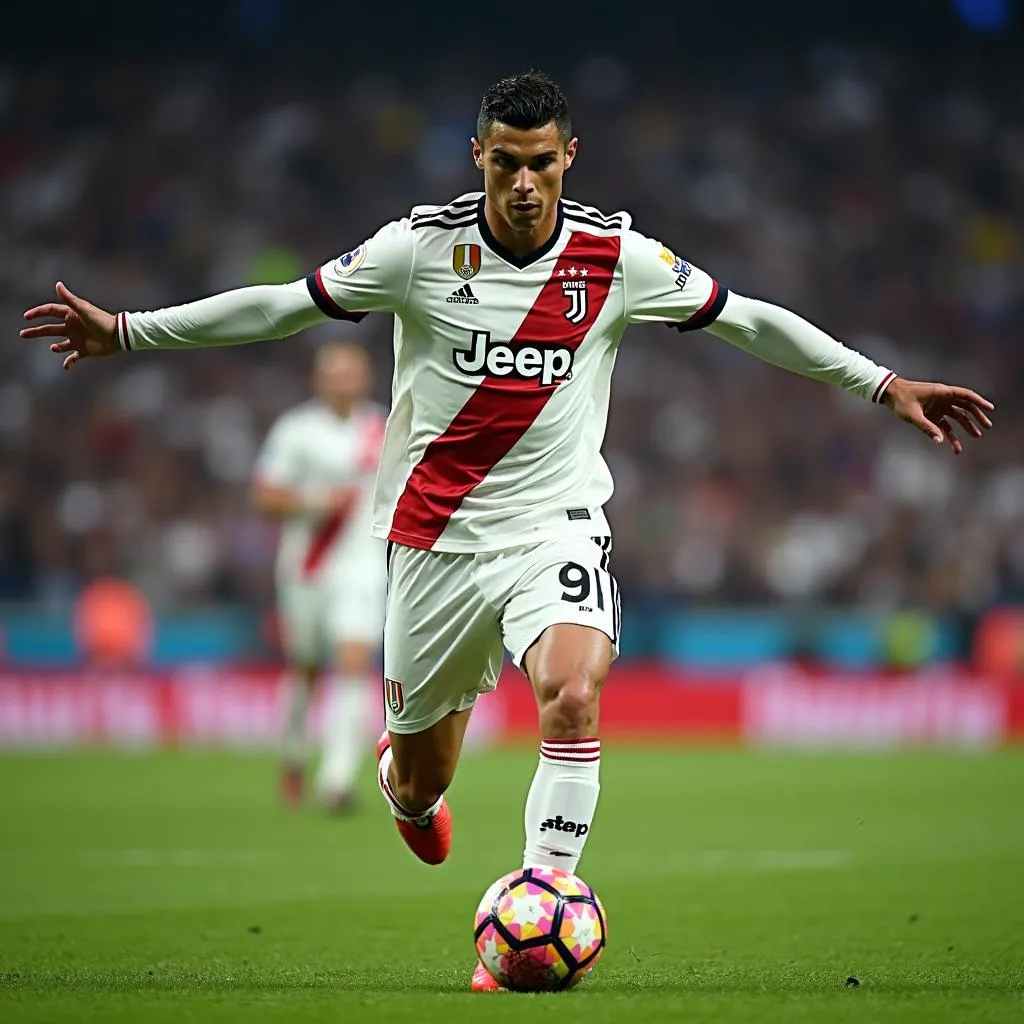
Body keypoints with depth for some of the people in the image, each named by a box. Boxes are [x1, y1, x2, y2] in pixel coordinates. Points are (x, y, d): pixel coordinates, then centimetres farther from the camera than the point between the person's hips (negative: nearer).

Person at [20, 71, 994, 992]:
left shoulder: (616, 255, -4)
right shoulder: (421, 246, -7)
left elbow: (747, 320, 6)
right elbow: (283, 304, 2)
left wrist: (885, 385, 6)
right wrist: (126, 331, 1)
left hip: (556, 525, 0)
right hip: (435, 533, 0)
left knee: (575, 693, -30)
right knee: (421, 786, 11)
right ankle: (403, 776, 50)